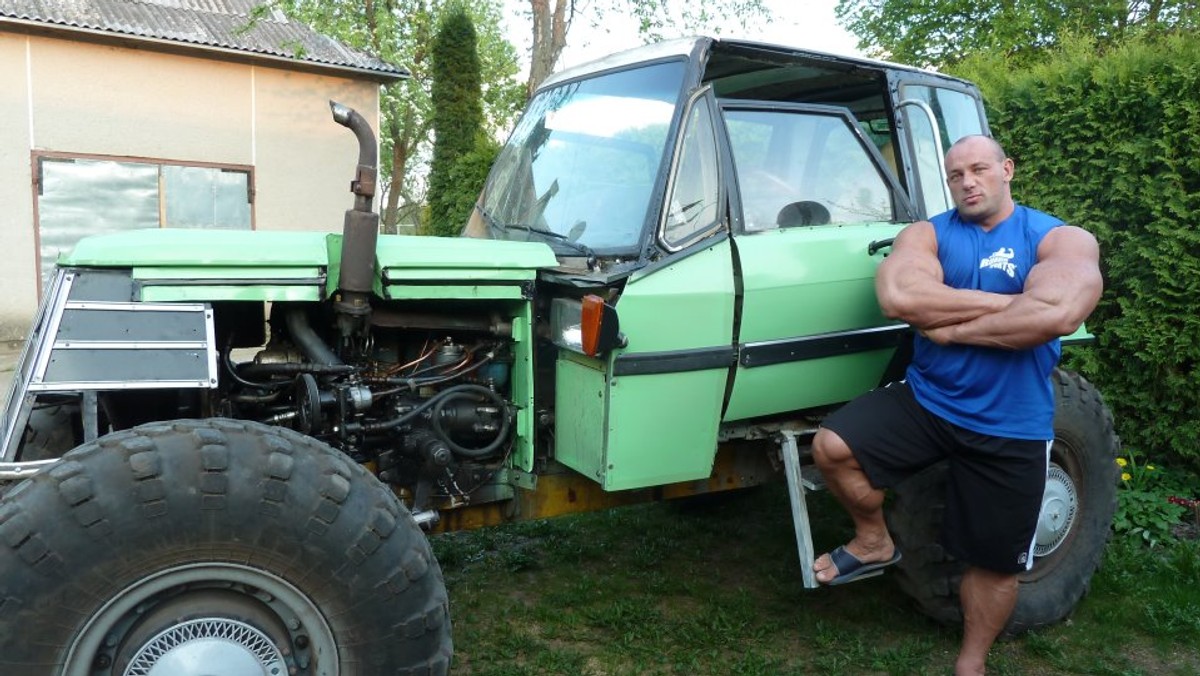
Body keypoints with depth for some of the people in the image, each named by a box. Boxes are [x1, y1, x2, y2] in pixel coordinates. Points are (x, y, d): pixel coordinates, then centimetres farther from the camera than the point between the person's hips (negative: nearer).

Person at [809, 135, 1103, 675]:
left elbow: (1056, 314, -27)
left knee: (996, 561, 9)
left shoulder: (1063, 239, -5)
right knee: (832, 446, -18)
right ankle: (874, 542, 9)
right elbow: (898, 297, -23)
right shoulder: (927, 235, 0)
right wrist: (1009, 302, -19)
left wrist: (947, 327, -19)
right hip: (924, 401, 2)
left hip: (1010, 428, -1)